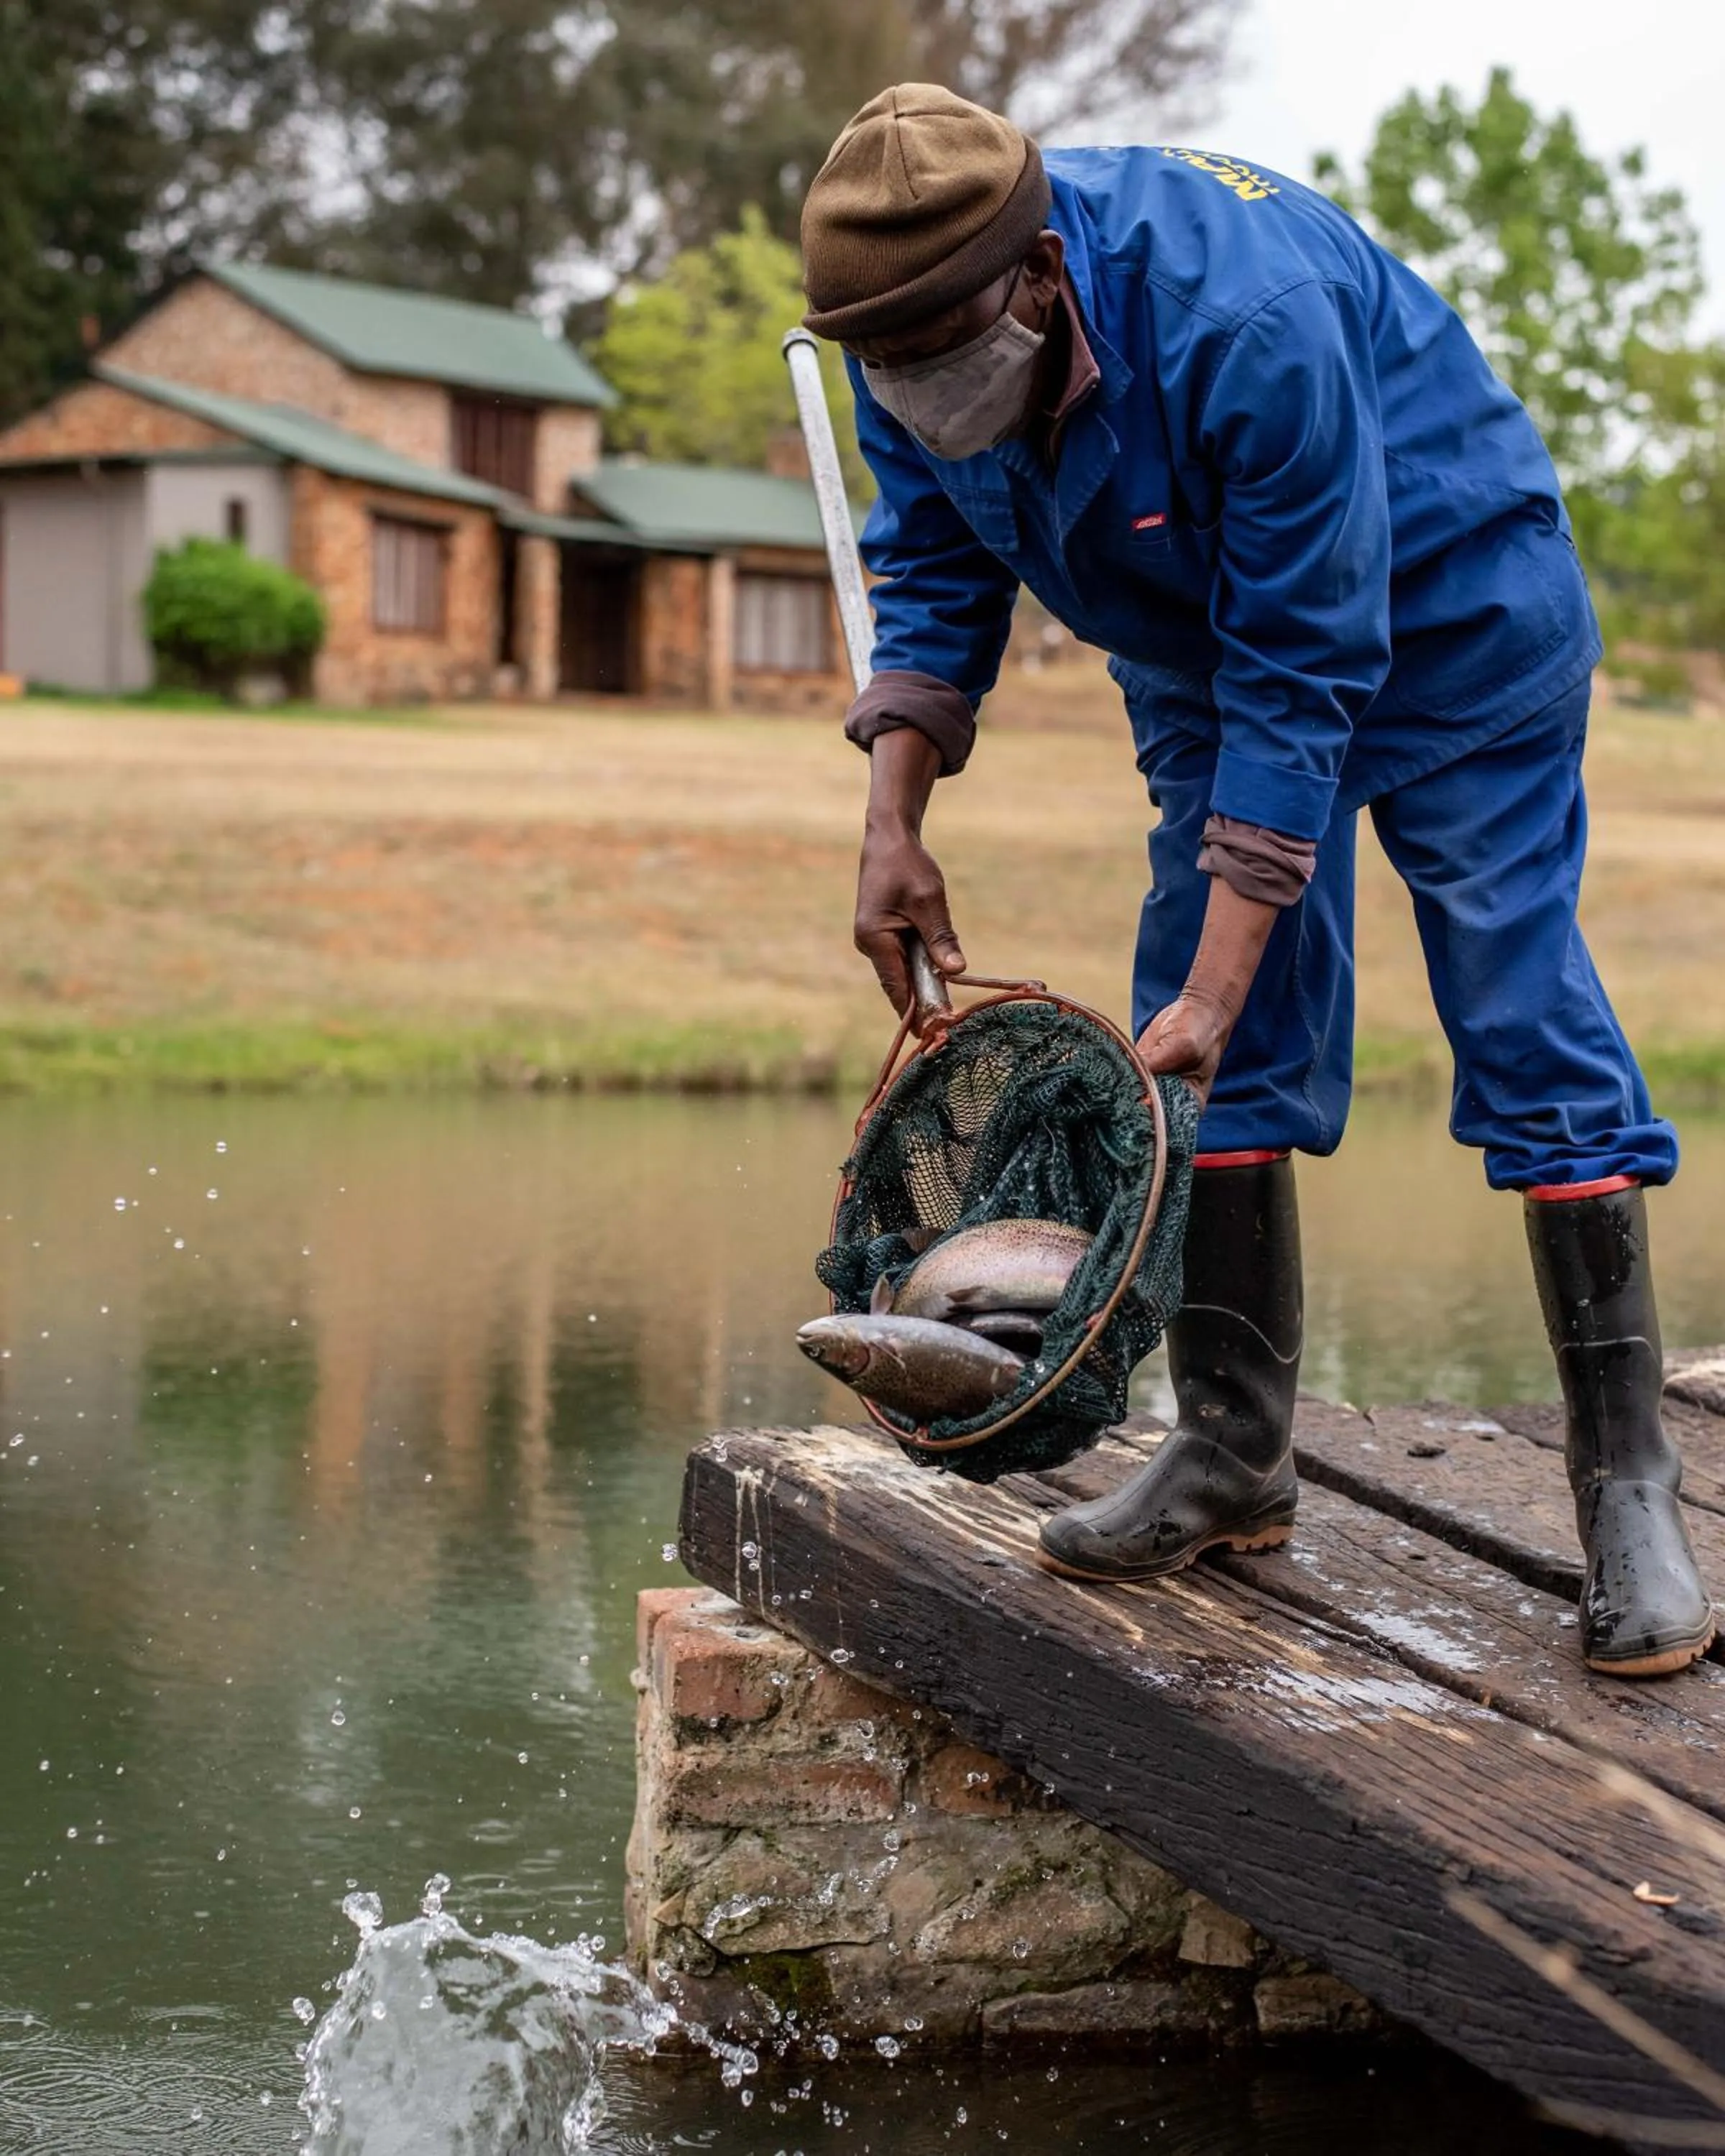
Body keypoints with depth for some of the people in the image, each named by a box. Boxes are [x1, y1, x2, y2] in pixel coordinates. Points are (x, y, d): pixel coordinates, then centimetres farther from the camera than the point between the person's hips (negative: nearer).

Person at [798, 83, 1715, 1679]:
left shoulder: (1246, 322, -39)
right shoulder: (908, 328, -18)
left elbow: (1302, 675, -35)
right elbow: (935, 580, -2)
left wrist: (1215, 988, -34)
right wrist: (896, 821, -14)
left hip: (1445, 605, -6)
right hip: (1204, 632, 7)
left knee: (1523, 1002, -11)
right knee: (1215, 1054, 0)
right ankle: (1235, 1456, 8)